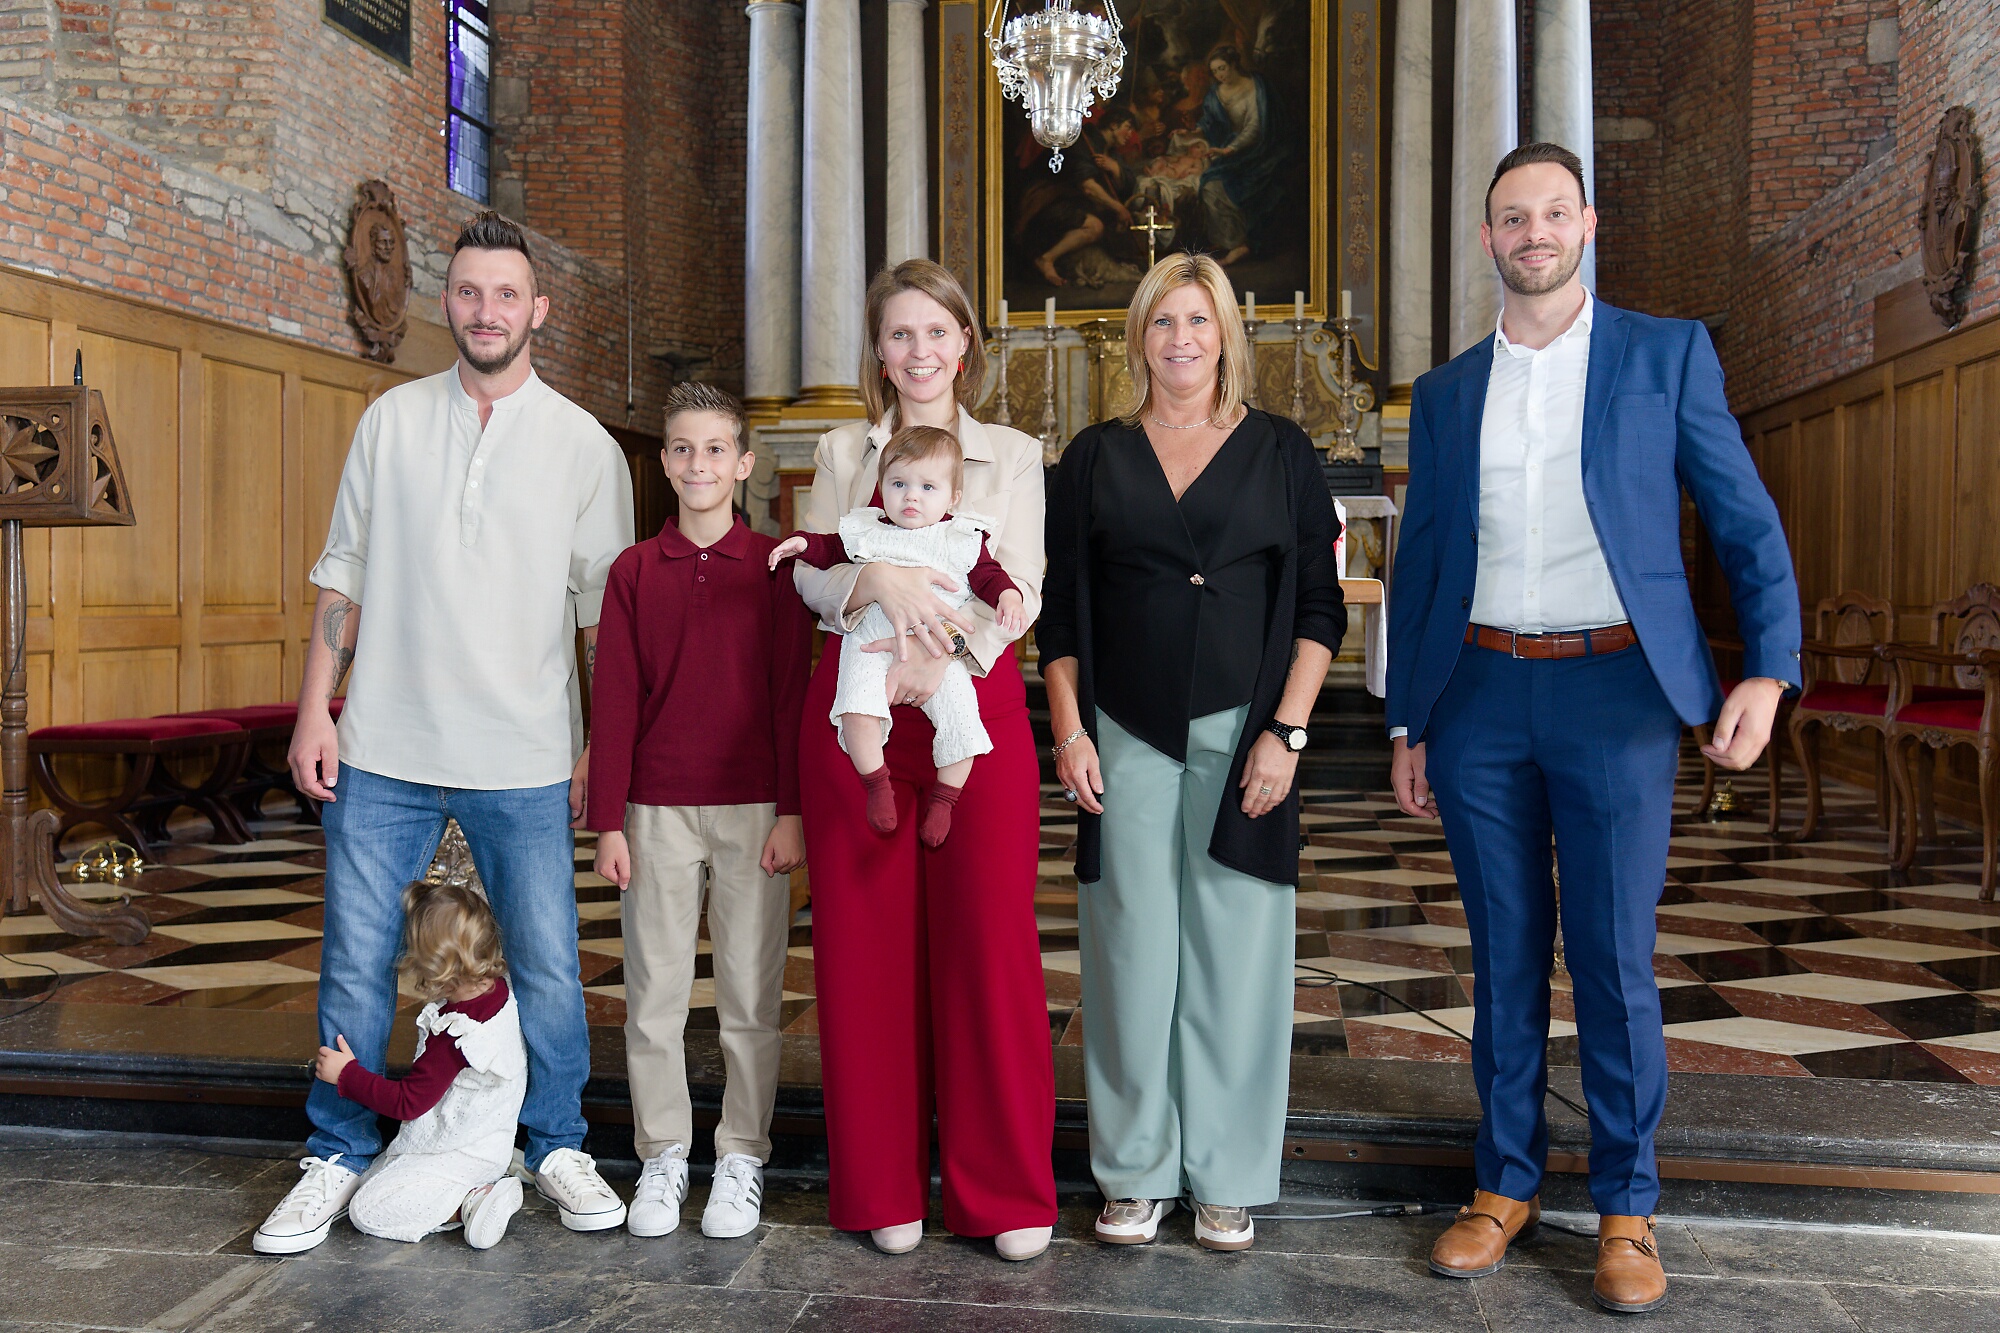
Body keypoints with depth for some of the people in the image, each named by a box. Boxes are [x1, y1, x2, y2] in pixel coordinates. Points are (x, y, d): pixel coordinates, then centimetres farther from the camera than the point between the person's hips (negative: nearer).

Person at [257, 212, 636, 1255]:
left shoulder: (584, 445, 3)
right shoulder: (392, 420, 8)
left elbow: (605, 608, 4)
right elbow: (343, 572, 9)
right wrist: (315, 708, 3)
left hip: (524, 761, -1)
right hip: (383, 749, 2)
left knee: (547, 970, 4)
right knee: (355, 965, 7)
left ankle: (558, 1148, 25)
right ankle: (338, 1159, 26)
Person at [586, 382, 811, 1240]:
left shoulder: (774, 568, 1)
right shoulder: (634, 571, 5)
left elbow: (793, 696, 0)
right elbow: (614, 703, 4)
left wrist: (792, 812, -5)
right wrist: (609, 822, 0)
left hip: (753, 810, -1)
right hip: (657, 811, 1)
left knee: (750, 993, 6)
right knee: (655, 992, 7)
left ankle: (741, 1160, 19)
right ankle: (661, 1158, 22)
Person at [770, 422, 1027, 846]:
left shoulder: (962, 538, 9)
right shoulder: (866, 530, 13)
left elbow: (988, 574, 8)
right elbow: (833, 549, 26)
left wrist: (1008, 596, -11)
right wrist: (804, 543, 9)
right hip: (873, 639, 1)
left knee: (959, 715, -16)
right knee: (857, 708, -24)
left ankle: (943, 797, 4)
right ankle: (877, 786, -6)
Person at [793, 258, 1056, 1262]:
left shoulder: (1013, 456, 11)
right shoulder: (840, 454, 15)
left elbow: (1022, 594, 1)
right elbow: (810, 576, 4)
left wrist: (945, 659, -16)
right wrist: (875, 578, -17)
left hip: (975, 708, -1)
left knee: (987, 940, -3)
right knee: (867, 945, 3)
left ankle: (1007, 1192, 11)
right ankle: (884, 1189, 17)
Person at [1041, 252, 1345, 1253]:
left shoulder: (1280, 454, 6)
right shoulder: (1095, 458, 9)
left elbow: (1320, 603, 3)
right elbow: (1060, 607, 8)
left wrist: (1285, 730, -6)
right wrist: (1068, 729, -1)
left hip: (1241, 737, 0)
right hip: (1125, 740, 1)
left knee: (1235, 953, 3)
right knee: (1132, 953, 4)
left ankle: (1228, 1179, 17)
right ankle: (1136, 1172, 18)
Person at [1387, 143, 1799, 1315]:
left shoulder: (1666, 354, 4)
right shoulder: (1446, 394, 11)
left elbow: (1746, 519, 1)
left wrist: (1770, 667, -12)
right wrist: (1408, 724, 10)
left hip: (1616, 692, -2)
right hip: (1480, 697, 3)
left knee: (1615, 962, 1)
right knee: (1505, 956, 9)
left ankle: (1627, 1208, 18)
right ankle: (1508, 1183, 23)